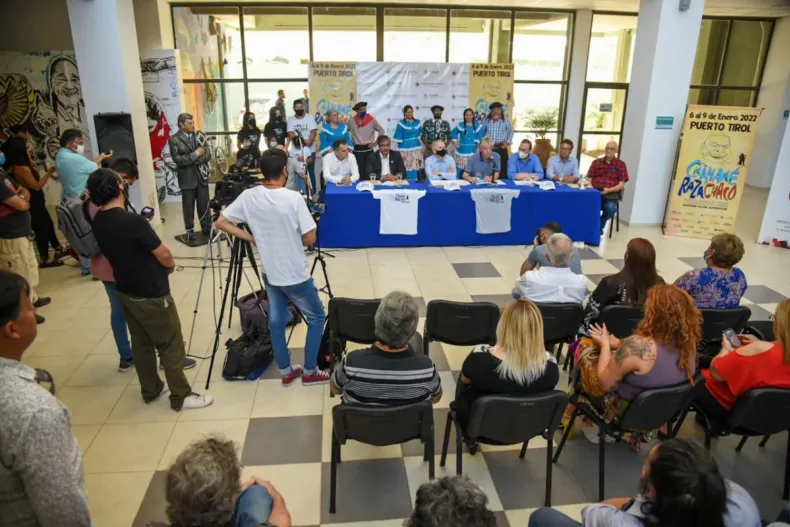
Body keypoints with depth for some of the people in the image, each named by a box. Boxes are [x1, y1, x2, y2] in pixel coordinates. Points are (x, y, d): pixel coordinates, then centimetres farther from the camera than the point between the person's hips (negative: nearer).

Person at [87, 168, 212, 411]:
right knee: (171, 346, 4)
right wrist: (171, 265, 2)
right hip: (151, 295, -8)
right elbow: (164, 255, -18)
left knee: (140, 343, 20)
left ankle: (150, 390, 33)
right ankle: (181, 396, 14)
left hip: (125, 291, 8)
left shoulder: (97, 222, -1)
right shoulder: (132, 221, -27)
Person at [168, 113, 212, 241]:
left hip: (201, 176, 3)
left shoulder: (200, 135, 6)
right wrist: (195, 154, -16)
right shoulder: (174, 139, -5)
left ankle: (207, 228, 19)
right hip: (187, 177, -3)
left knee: (204, 204, 8)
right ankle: (190, 231, 14)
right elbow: (177, 159, -14)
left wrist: (195, 161, -15)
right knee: (188, 206, 5)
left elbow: (208, 155, 1)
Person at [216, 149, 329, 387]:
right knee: (316, 317, 14)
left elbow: (221, 222, -1)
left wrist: (253, 238, 3)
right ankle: (310, 372, 20)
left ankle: (286, 372, 30)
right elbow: (309, 238, -18)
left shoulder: (248, 196, -7)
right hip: (295, 275, -5)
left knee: (276, 321, 19)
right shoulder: (294, 198, -22)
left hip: (270, 273, 5)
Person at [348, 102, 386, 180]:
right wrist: (350, 142, 6)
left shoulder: (371, 120, -1)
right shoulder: (352, 121, 2)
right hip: (357, 150, 1)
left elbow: (381, 130, 8)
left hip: (368, 150, -1)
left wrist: (376, 142, 1)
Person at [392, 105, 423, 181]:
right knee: (407, 169, -8)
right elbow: (398, 139, -4)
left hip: (417, 148, 5)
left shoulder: (417, 122, 8)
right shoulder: (401, 123, -7)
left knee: (416, 168, 4)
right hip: (405, 149, -4)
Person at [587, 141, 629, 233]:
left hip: (611, 193, -1)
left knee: (610, 208, -33)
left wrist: (608, 190, -15)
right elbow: (589, 179, 12)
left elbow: (621, 185, 2)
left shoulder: (620, 164, 7)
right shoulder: (596, 162, 15)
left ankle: (599, 227, -3)